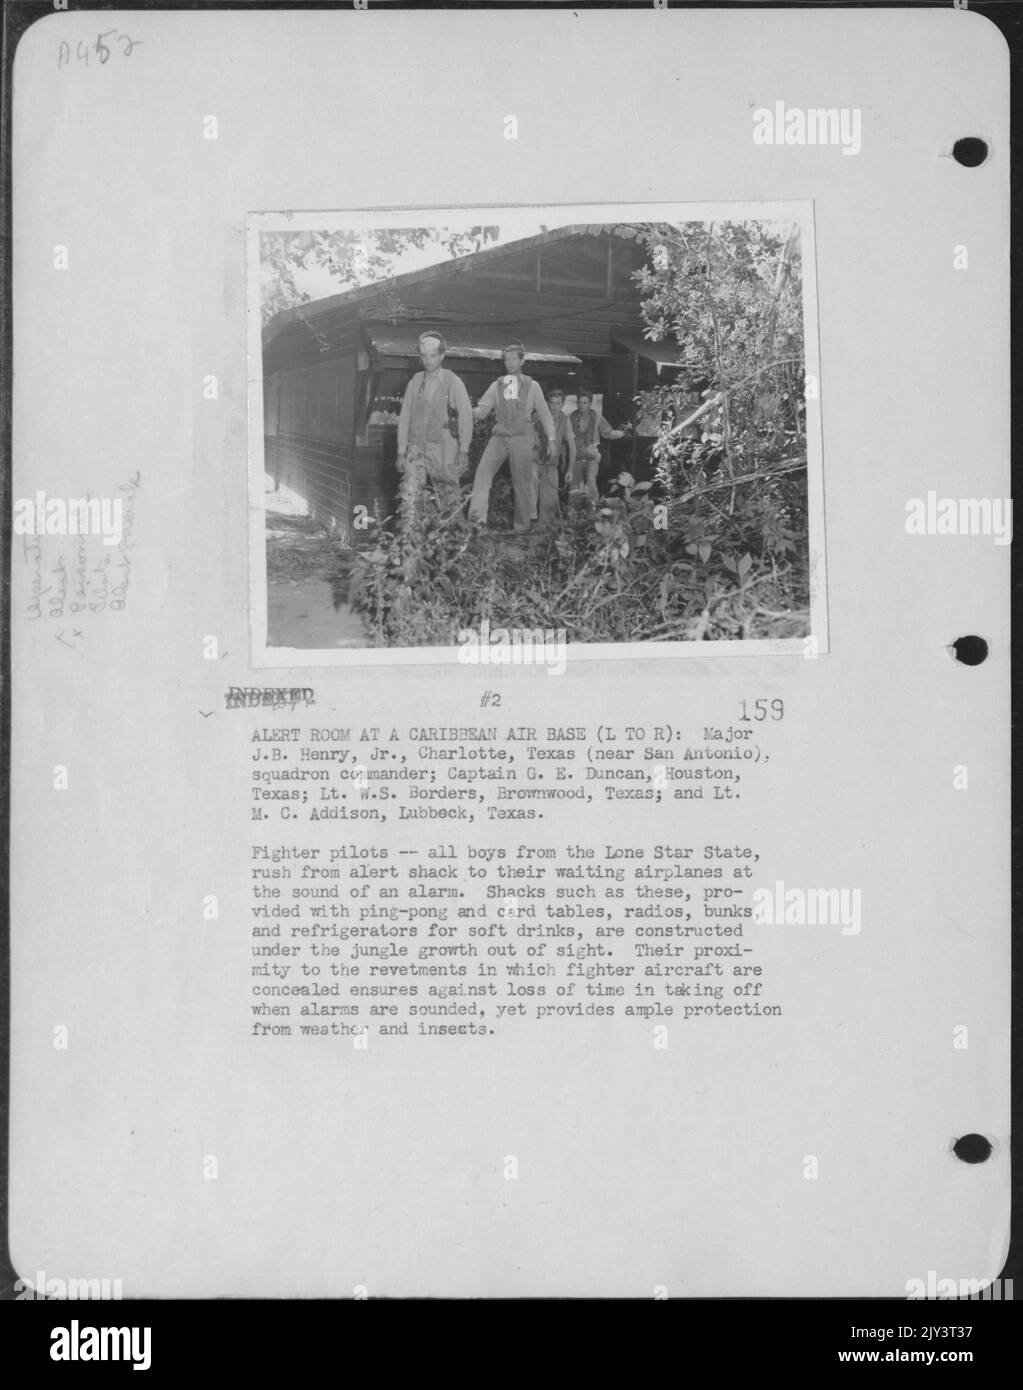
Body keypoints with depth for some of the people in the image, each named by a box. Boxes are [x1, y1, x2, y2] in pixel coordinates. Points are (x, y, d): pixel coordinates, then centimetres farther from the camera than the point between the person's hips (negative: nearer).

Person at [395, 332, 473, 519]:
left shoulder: (454, 383, 2)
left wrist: (464, 451, -5)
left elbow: (466, 417, 1)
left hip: (444, 449, -2)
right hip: (416, 447, 2)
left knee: (449, 498, 2)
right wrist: (401, 452, 8)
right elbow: (404, 418, 12)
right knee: (409, 498, -11)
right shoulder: (414, 383, 10)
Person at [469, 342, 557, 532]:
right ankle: (477, 518, -23)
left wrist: (551, 439, 5)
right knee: (482, 472, -17)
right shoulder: (496, 385, 11)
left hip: (521, 438, -1)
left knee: (523, 483, 1)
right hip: (499, 436, 1)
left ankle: (522, 526, 11)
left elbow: (545, 415, 11)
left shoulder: (532, 386, 8)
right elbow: (482, 411, 8)